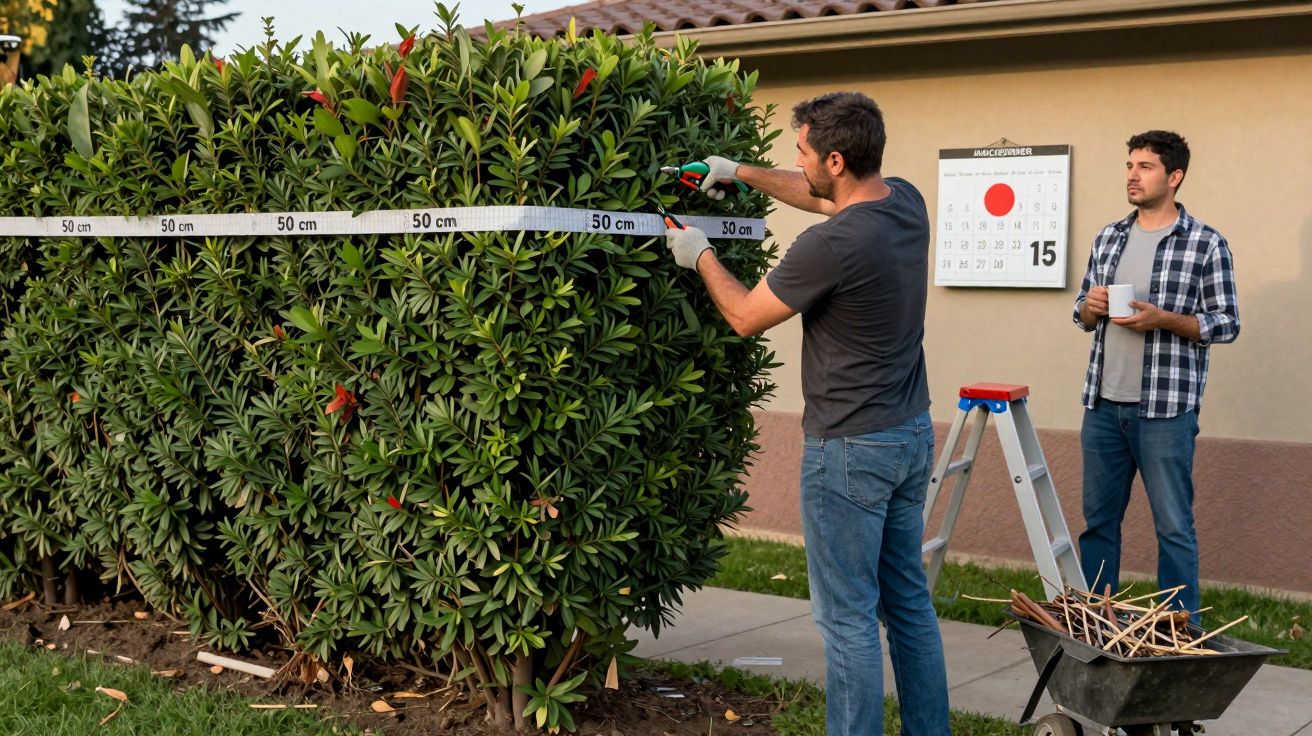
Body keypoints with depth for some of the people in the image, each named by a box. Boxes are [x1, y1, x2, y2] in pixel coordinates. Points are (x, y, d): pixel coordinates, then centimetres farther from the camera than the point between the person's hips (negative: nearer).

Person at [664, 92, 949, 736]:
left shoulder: (831, 245, -23)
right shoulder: (906, 202, 1)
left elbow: (745, 317, -7)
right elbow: (822, 198, 24)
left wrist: (700, 256, 9)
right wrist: (741, 172, 25)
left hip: (850, 448, -9)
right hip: (912, 435, 9)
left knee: (847, 617, 0)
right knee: (908, 601, 17)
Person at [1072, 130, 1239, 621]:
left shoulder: (1206, 245, -3)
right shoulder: (1108, 239, 13)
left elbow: (1226, 324, -4)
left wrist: (1162, 318, -17)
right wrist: (1090, 307, -4)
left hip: (1166, 410, -5)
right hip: (1103, 405, 5)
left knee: (1173, 527, 1)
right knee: (1098, 520, 12)